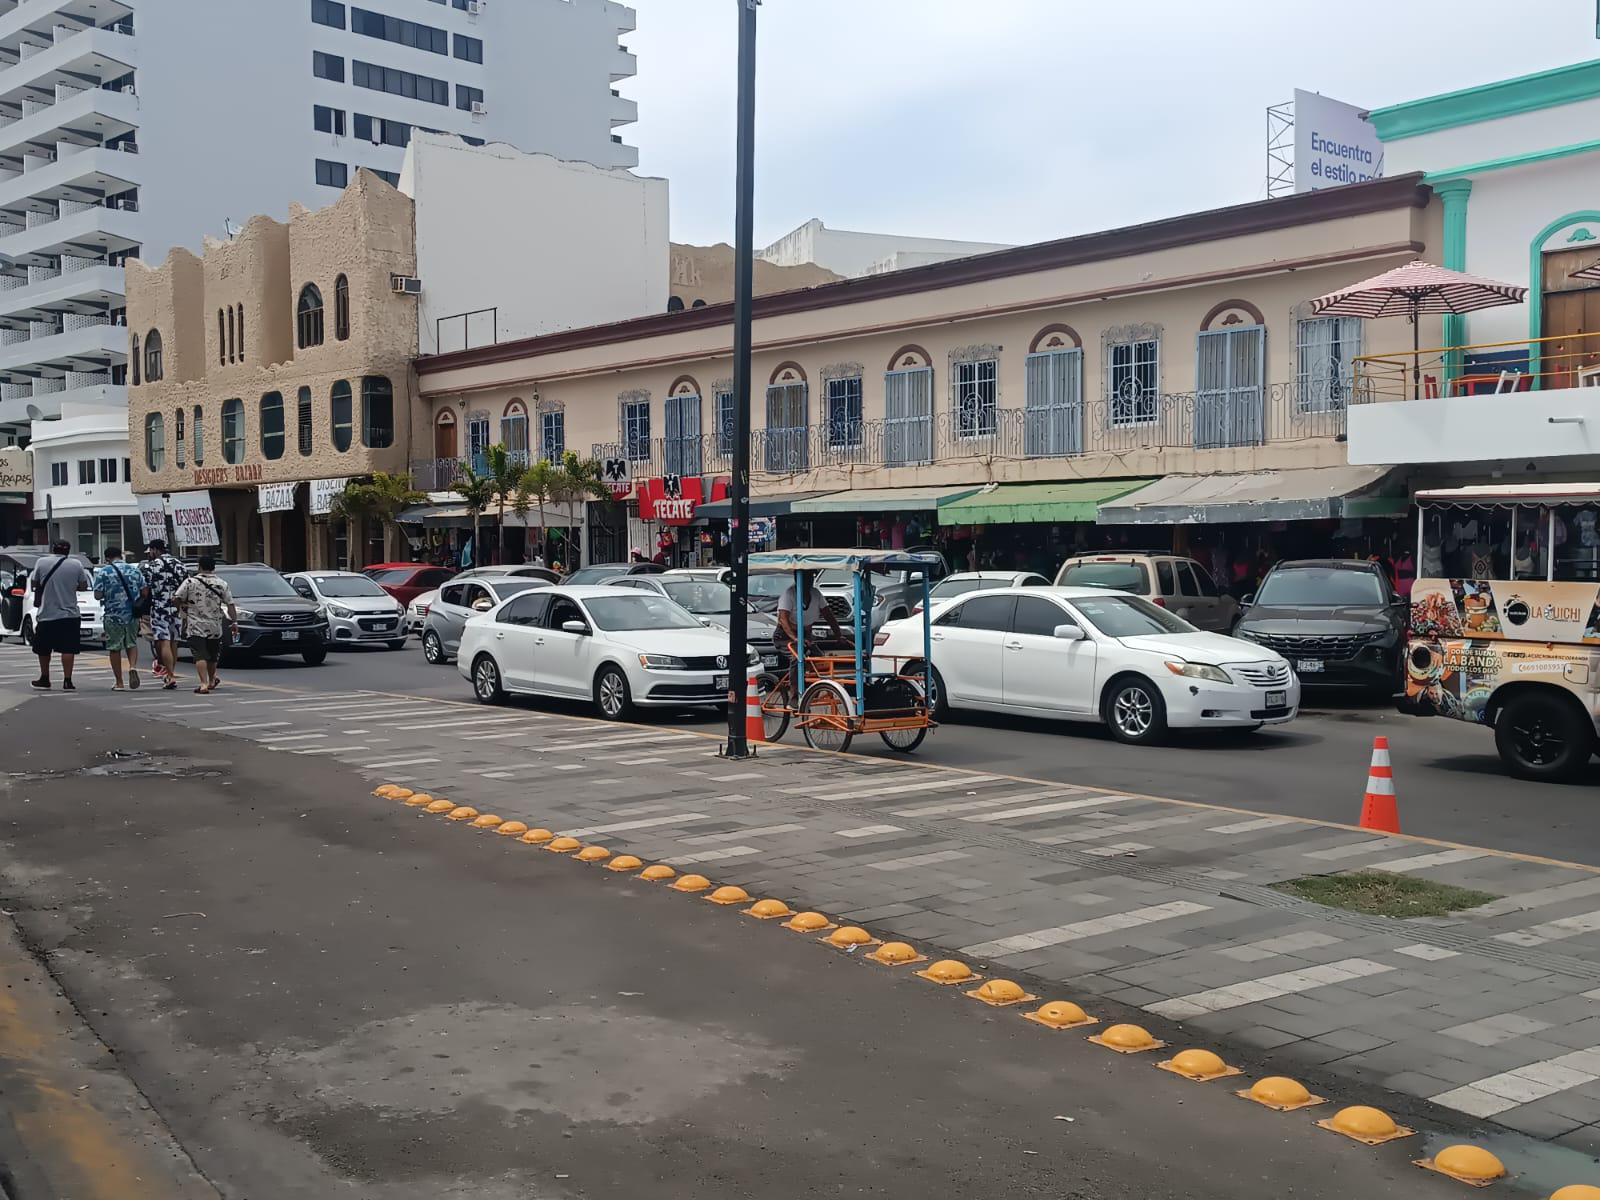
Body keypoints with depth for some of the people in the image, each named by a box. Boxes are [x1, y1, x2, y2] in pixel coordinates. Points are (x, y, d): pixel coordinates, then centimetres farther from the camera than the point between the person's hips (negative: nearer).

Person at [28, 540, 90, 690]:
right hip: (69, 614, -1)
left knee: (44, 649, 16)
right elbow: (84, 586, 3)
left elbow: (34, 583, 5)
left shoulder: (41, 562, -3)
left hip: (46, 613, 1)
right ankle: (67, 681, -7)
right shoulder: (76, 565, -2)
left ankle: (44, 680, 26)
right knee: (68, 649, -1)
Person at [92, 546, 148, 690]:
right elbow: (145, 592, 4)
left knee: (115, 648, 7)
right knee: (132, 643, 17)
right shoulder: (135, 570, 5)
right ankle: (133, 667, -11)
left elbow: (97, 595, -9)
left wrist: (107, 594, 12)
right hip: (133, 614, 3)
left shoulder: (103, 572, -5)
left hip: (113, 615, -3)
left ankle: (119, 682, 10)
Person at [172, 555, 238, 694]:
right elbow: (230, 605, -4)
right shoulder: (222, 584, 0)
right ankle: (211, 681, 35)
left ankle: (204, 684, -22)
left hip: (195, 627, -2)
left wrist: (184, 605, 13)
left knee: (200, 656, -8)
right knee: (212, 656, 18)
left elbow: (175, 600, -6)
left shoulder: (190, 582, -4)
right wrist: (234, 622, -1)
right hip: (215, 628, 3)